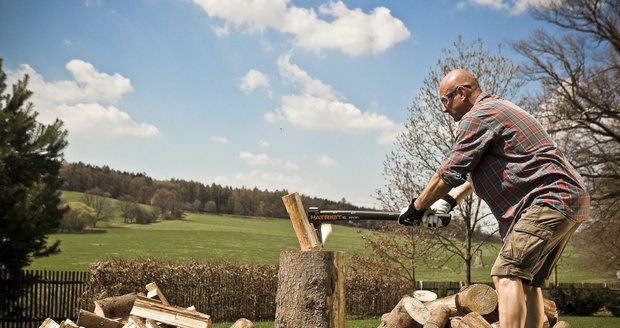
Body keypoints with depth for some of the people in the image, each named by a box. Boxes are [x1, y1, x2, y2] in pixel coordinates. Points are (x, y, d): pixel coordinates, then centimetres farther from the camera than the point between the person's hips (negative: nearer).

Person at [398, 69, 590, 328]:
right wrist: (449, 201, 17)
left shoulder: (477, 117, -9)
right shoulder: (497, 109, 23)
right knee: (528, 281, 12)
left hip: (551, 200, -11)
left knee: (507, 275, -16)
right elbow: (479, 170, 27)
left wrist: (416, 208, 2)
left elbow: (449, 173, -9)